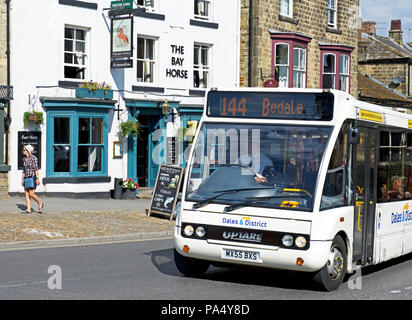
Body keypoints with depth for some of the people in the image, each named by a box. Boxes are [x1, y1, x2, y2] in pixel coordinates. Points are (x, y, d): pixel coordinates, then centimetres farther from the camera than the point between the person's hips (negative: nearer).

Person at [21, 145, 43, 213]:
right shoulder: (24, 159, 11)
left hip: (32, 177, -7)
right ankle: (28, 209, 0)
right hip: (26, 178, 7)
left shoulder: (33, 158, -10)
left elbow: (36, 169, -14)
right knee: (26, 194, 0)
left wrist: (37, 178, -19)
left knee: (31, 194, -11)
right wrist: (22, 179, 15)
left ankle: (40, 204, 9)